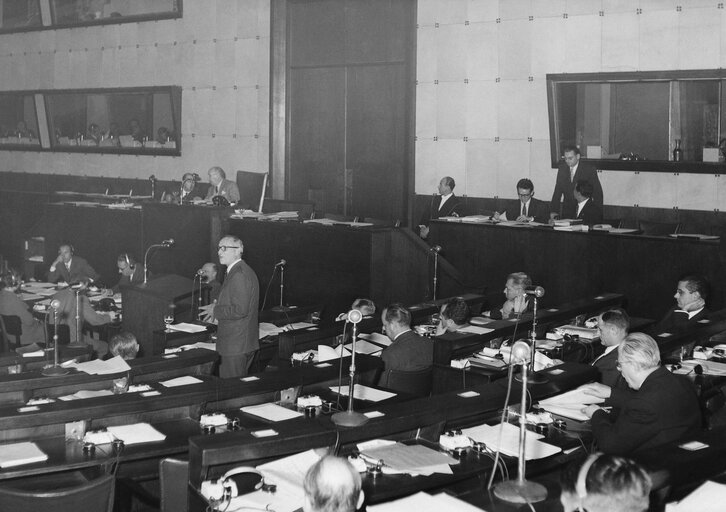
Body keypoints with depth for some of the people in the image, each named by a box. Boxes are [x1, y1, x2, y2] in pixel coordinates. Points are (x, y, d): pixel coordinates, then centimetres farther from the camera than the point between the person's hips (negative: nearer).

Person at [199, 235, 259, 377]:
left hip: (235, 346, -10)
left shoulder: (239, 275, -18)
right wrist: (217, 309, 13)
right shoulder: (244, 270, 15)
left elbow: (240, 310, -24)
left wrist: (215, 310, -12)